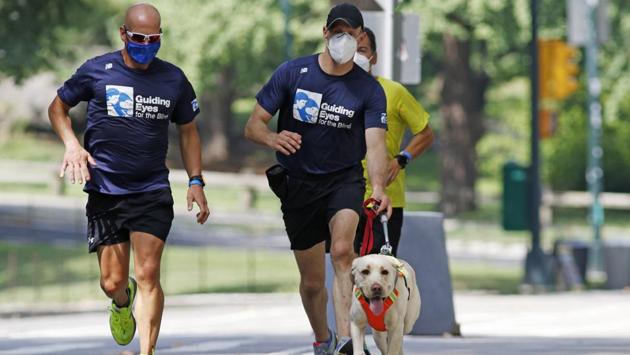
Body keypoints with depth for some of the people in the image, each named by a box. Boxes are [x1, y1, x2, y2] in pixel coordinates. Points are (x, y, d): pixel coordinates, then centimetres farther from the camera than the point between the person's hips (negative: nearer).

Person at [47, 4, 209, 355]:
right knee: (113, 281, 3)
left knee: (148, 276, -13)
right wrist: (72, 144, -7)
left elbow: (188, 131, 15)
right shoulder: (97, 71, -2)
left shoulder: (174, 79, 3)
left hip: (153, 191, 0)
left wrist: (196, 182, 7)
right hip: (104, 191, 0)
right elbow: (58, 107, 11)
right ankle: (123, 301, 40)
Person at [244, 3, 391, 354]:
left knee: (342, 250, -30)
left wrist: (378, 188, -37)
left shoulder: (369, 89, -7)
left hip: (344, 179, -1)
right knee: (312, 281, 7)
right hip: (298, 183, 1)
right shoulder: (292, 73, -6)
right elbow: (253, 125, -4)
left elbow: (375, 143, -18)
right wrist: (273, 139, -29)